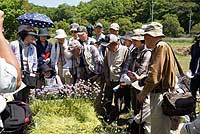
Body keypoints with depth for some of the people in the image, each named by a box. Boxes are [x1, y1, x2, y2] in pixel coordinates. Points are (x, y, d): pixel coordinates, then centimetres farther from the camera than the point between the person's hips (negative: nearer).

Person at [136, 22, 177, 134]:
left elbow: (154, 75, -20)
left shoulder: (161, 47, -14)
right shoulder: (158, 47, 17)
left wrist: (143, 94, -13)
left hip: (161, 96, -10)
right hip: (159, 94, 10)